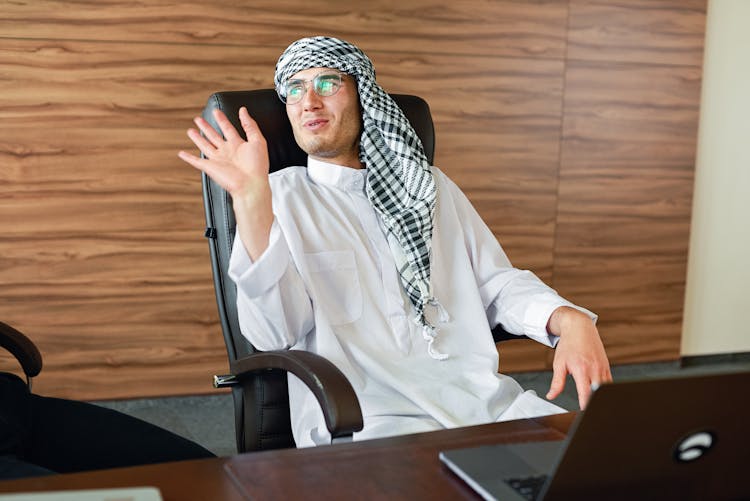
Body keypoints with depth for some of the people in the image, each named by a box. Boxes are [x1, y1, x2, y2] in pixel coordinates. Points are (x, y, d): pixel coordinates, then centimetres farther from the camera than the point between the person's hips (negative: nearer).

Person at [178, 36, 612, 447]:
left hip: (483, 400, 5)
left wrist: (570, 320, -5)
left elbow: (497, 282, 16)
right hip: (365, 418, -5)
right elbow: (276, 333, -9)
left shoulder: (431, 186, 19)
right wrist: (250, 199, -21)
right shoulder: (278, 195, 6)